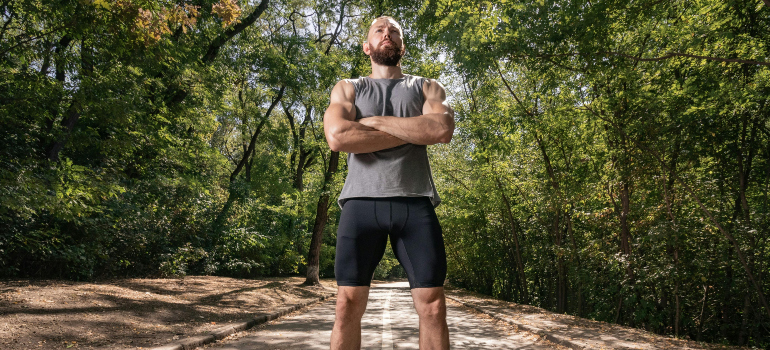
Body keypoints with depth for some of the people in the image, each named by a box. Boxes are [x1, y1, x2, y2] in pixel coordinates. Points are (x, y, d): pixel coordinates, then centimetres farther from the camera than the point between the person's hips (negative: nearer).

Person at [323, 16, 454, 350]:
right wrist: (414, 132, -3)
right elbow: (337, 137, -5)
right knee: (348, 305, -1)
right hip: (362, 202, 0)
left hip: (415, 204, 1)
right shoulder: (347, 88, 17)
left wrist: (373, 121, -4)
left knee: (433, 307, -3)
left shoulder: (427, 88, 19)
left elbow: (442, 129, -5)